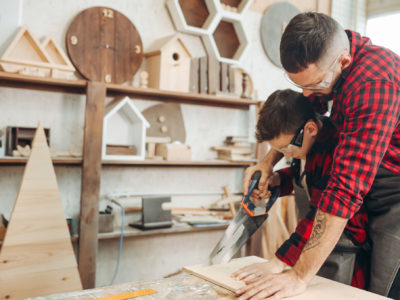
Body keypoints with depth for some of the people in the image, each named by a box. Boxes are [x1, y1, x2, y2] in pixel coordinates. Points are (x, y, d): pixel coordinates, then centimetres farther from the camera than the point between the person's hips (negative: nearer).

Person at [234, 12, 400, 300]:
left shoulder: (375, 81, -30)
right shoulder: (325, 63, -4)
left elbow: (348, 184, -34)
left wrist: (299, 276, -32)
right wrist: (270, 159, 0)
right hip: (376, 200, 7)